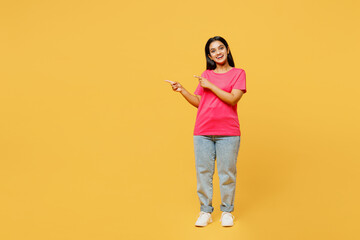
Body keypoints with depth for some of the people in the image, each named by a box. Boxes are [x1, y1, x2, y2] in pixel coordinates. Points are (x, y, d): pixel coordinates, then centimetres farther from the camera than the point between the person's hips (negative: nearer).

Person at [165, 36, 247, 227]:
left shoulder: (238, 73, 4)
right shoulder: (206, 75, 14)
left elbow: (233, 99, -10)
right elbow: (198, 102, 13)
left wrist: (210, 86, -8)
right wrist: (182, 90, 1)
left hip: (228, 132, -3)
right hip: (203, 132, 3)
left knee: (227, 172, 3)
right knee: (203, 172, 4)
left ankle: (227, 211, 18)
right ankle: (205, 212, 15)